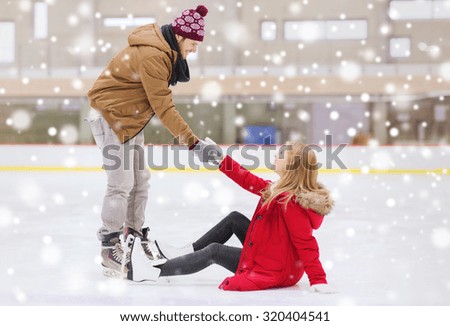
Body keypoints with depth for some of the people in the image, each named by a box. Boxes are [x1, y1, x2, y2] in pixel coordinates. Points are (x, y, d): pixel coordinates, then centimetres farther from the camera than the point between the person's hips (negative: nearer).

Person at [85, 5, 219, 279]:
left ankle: (136, 233, 29)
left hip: (130, 117, 10)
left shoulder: (166, 50, 3)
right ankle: (110, 246, 3)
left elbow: (160, 99, 10)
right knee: (122, 184, -8)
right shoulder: (153, 56, -28)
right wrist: (192, 141, -27)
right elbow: (164, 107, -28)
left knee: (141, 179, 15)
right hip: (110, 116, -10)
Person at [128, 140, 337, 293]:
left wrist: (318, 280, -35)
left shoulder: (291, 202, -28)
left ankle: (153, 272, 3)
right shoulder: (285, 190, 2)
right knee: (234, 219, 14)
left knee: (214, 251, -5)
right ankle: (185, 252, 22)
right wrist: (220, 160, 7)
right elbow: (251, 182, 8)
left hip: (274, 271, -9)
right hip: (275, 257, 9)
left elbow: (306, 244, -31)